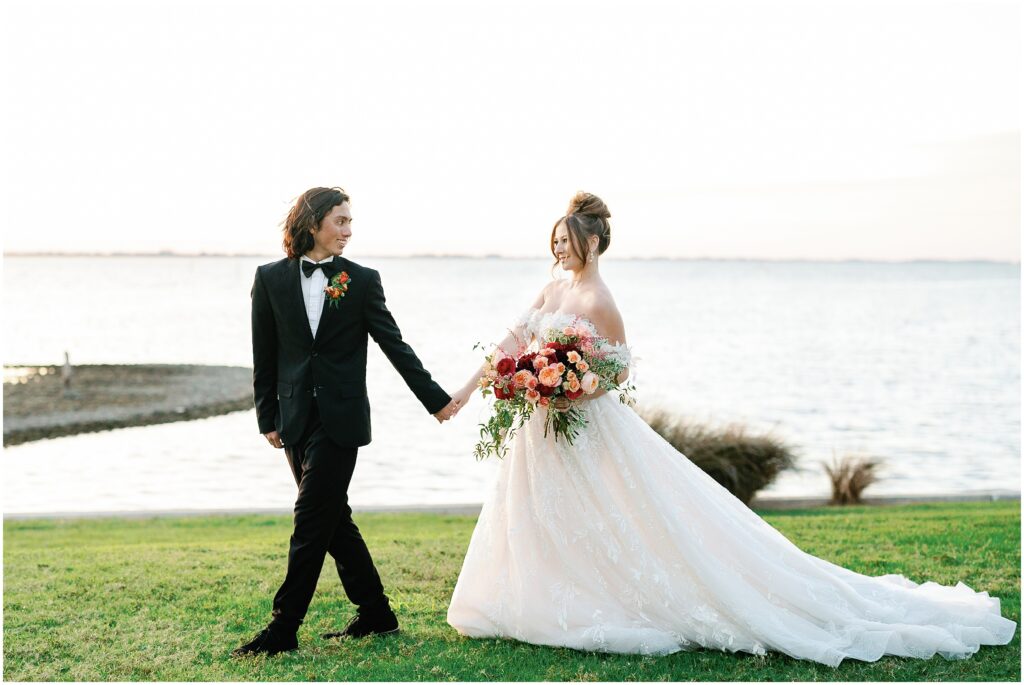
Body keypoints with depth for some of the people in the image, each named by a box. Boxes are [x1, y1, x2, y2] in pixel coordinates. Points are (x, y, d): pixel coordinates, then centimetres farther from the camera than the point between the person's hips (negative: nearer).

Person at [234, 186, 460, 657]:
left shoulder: (362, 280, 0)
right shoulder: (271, 279, 4)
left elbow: (395, 345, 3)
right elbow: (265, 356, 8)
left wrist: (436, 400, 2)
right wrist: (268, 418, 5)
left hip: (340, 418, -3)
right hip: (296, 420, 3)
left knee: (312, 521, -5)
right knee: (333, 520, 10)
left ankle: (283, 627, 0)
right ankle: (376, 614, 22)